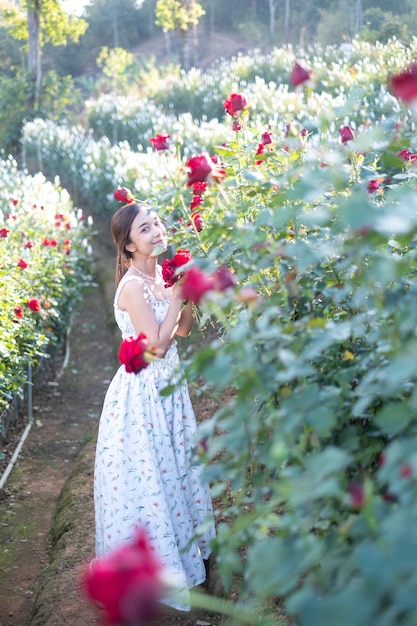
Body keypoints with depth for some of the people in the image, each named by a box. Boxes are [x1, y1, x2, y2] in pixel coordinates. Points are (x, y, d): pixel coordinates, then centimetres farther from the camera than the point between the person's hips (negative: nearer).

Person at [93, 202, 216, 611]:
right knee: (148, 474, 5)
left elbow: (182, 330, 10)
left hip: (168, 386, 9)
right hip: (143, 391, -8)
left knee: (175, 466, 21)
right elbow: (157, 345, -24)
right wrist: (176, 294, -20)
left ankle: (184, 546, 40)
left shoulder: (159, 277, 4)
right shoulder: (133, 287, -22)